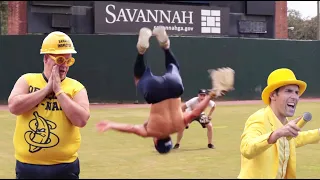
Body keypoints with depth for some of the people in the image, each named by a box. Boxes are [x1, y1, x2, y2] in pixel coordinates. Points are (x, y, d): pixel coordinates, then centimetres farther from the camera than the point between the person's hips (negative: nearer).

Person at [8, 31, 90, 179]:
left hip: (64, 168, -1)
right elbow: (14, 107, -14)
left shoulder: (76, 87, 0)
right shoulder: (27, 80, 3)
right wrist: (47, 88, -11)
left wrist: (58, 90, -13)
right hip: (27, 166, 1)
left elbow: (81, 120, -15)